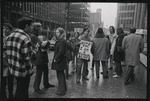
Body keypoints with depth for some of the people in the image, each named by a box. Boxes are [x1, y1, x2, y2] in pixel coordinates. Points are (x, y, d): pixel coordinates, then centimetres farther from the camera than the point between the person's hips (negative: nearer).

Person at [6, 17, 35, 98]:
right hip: (23, 71, -8)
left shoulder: (10, 36, 3)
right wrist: (33, 51, -7)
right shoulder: (25, 38, -24)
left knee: (19, 91, 26)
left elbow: (8, 52, 9)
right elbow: (27, 57, -25)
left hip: (14, 69, 8)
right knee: (22, 93, 12)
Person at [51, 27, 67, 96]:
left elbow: (61, 52, -26)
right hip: (59, 61, 10)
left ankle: (61, 91, 14)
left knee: (60, 76, 0)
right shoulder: (58, 41, 12)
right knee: (61, 75, 20)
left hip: (59, 62, -10)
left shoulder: (62, 41, -19)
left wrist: (56, 59, -19)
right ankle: (63, 89, 36)